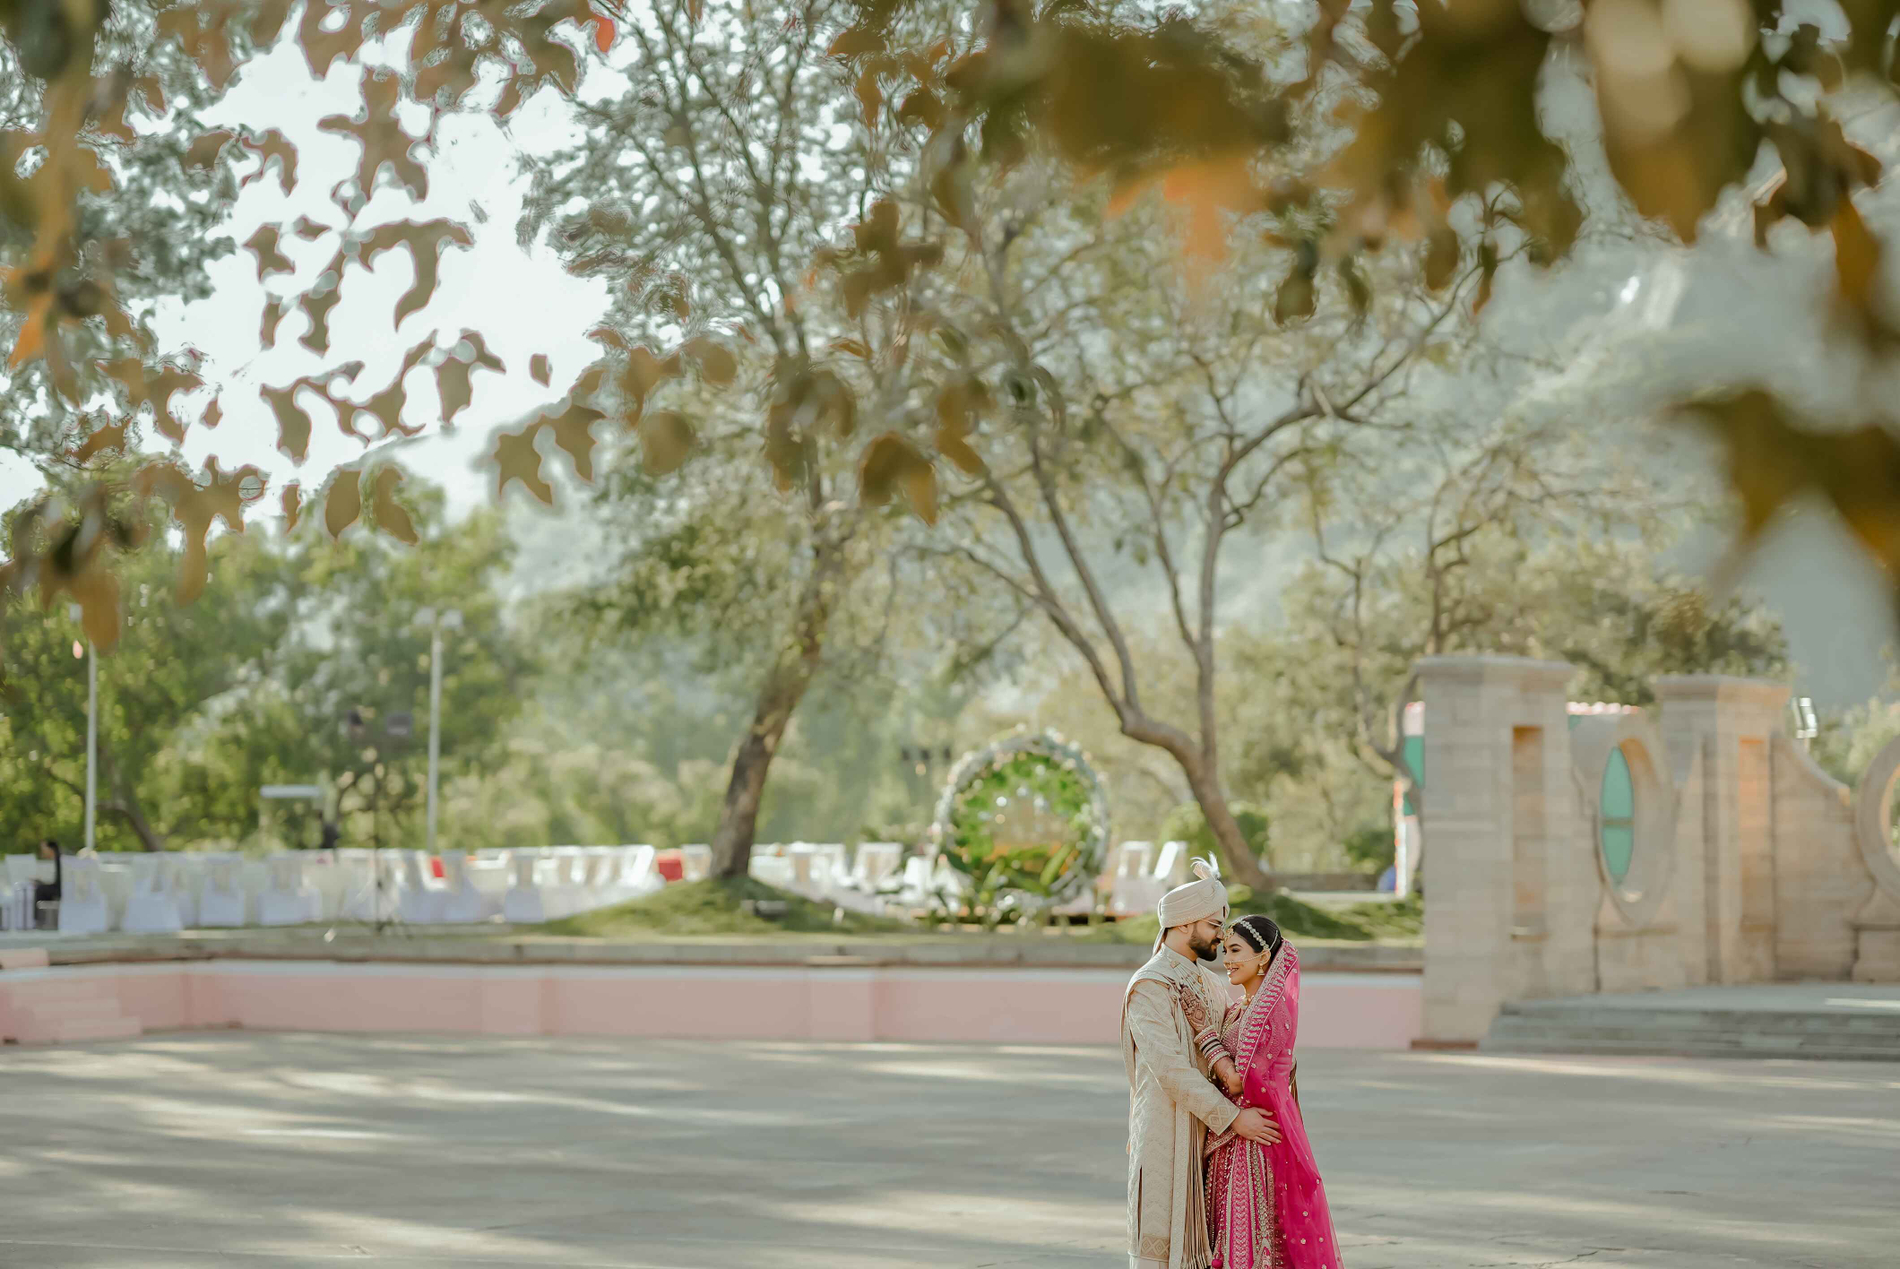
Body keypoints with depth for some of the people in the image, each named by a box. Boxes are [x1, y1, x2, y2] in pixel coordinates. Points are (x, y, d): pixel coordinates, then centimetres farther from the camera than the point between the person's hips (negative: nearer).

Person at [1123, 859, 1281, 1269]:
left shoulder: (1210, 983, 17)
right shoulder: (1148, 987, -12)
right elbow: (1169, 1068, -20)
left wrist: (1221, 1059, -25)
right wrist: (1234, 1117, -22)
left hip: (1207, 1133, 8)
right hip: (1165, 1134, -8)